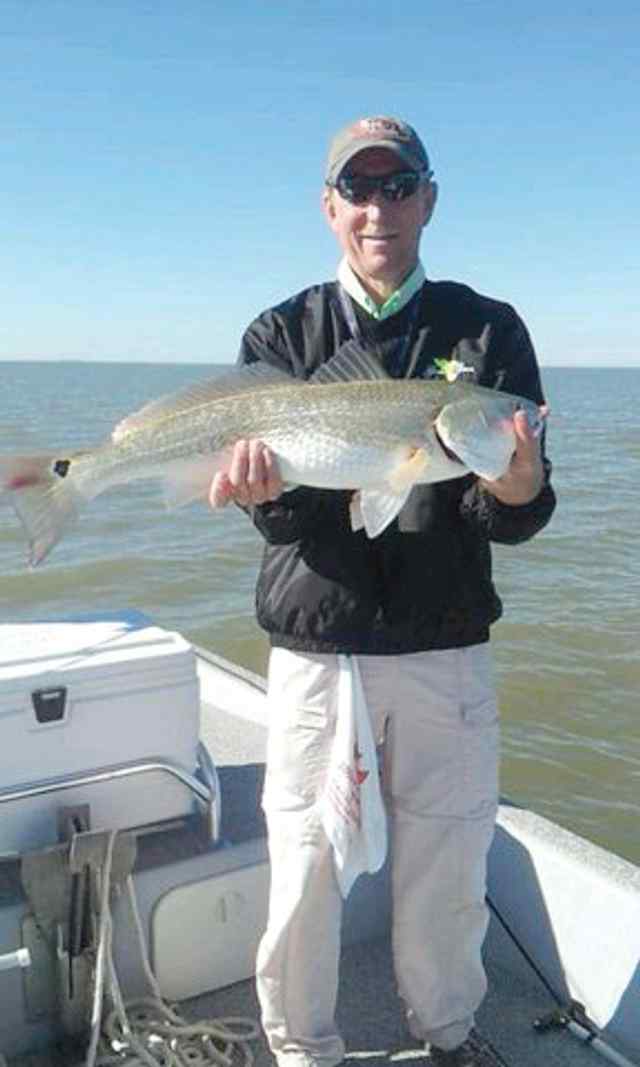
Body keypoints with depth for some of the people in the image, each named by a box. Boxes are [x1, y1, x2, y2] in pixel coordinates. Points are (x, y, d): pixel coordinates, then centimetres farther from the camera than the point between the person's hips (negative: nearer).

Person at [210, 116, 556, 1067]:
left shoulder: (488, 331, 2)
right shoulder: (281, 336, 3)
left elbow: (515, 525, -4)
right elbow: (277, 521, -5)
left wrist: (515, 484, -28)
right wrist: (262, 483, -28)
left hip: (447, 649, 1)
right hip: (315, 645, 0)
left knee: (448, 870, 12)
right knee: (304, 866, 7)